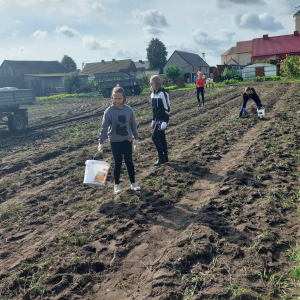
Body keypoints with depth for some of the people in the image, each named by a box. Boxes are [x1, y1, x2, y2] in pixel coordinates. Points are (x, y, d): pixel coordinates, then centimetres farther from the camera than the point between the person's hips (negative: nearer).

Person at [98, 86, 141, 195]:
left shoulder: (128, 110, -6)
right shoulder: (109, 111, -13)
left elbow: (133, 124, 4)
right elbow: (104, 127, -13)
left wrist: (136, 138, 8)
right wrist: (101, 142, -19)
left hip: (127, 140, 2)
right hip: (115, 142, -2)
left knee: (129, 162, 8)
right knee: (118, 163, 4)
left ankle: (133, 183, 23)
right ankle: (117, 185, 22)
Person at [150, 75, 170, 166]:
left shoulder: (163, 93, -15)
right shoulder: (153, 94, 11)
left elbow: (167, 108, -16)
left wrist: (165, 121, -20)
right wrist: (153, 120, 20)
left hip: (162, 119, -8)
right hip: (157, 119, 8)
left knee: (155, 137, -10)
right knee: (161, 138, 12)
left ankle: (161, 158, 1)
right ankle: (165, 157, 22)